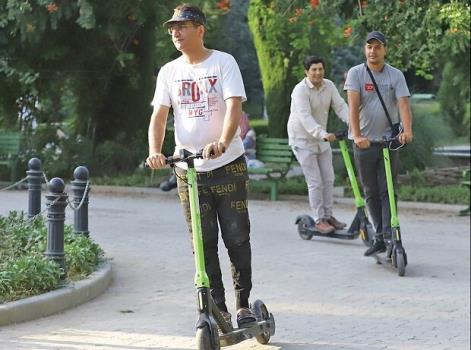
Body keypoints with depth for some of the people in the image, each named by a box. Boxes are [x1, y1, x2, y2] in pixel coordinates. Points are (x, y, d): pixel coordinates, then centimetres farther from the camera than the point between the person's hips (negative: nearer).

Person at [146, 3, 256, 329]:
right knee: (203, 242, 3)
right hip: (189, 169, 3)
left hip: (228, 165, -3)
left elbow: (234, 107, -15)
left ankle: (244, 303, 13)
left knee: (236, 237, 0)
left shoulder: (223, 62, -4)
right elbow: (159, 116, 2)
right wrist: (155, 151, -17)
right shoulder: (169, 71, 7)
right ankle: (218, 309, 10)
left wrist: (222, 142, -33)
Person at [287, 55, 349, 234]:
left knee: (328, 179, 8)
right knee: (315, 182, -8)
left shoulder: (329, 86, -2)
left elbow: (340, 106, -10)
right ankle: (319, 220, -1)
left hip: (321, 139, 7)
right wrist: (323, 134, -46)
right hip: (303, 140, -7)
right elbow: (305, 118, -33)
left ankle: (328, 215, 18)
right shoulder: (300, 90, -23)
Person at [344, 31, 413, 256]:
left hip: (389, 140, 0)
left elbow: (403, 104, -11)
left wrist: (407, 130, -30)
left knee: (387, 191, -4)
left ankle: (390, 236, -5)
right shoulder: (356, 73, -3)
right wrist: (357, 135, -26)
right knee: (371, 192, 6)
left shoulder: (396, 76, 0)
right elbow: (353, 106, -13)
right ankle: (380, 238, 13)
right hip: (364, 142, 0)